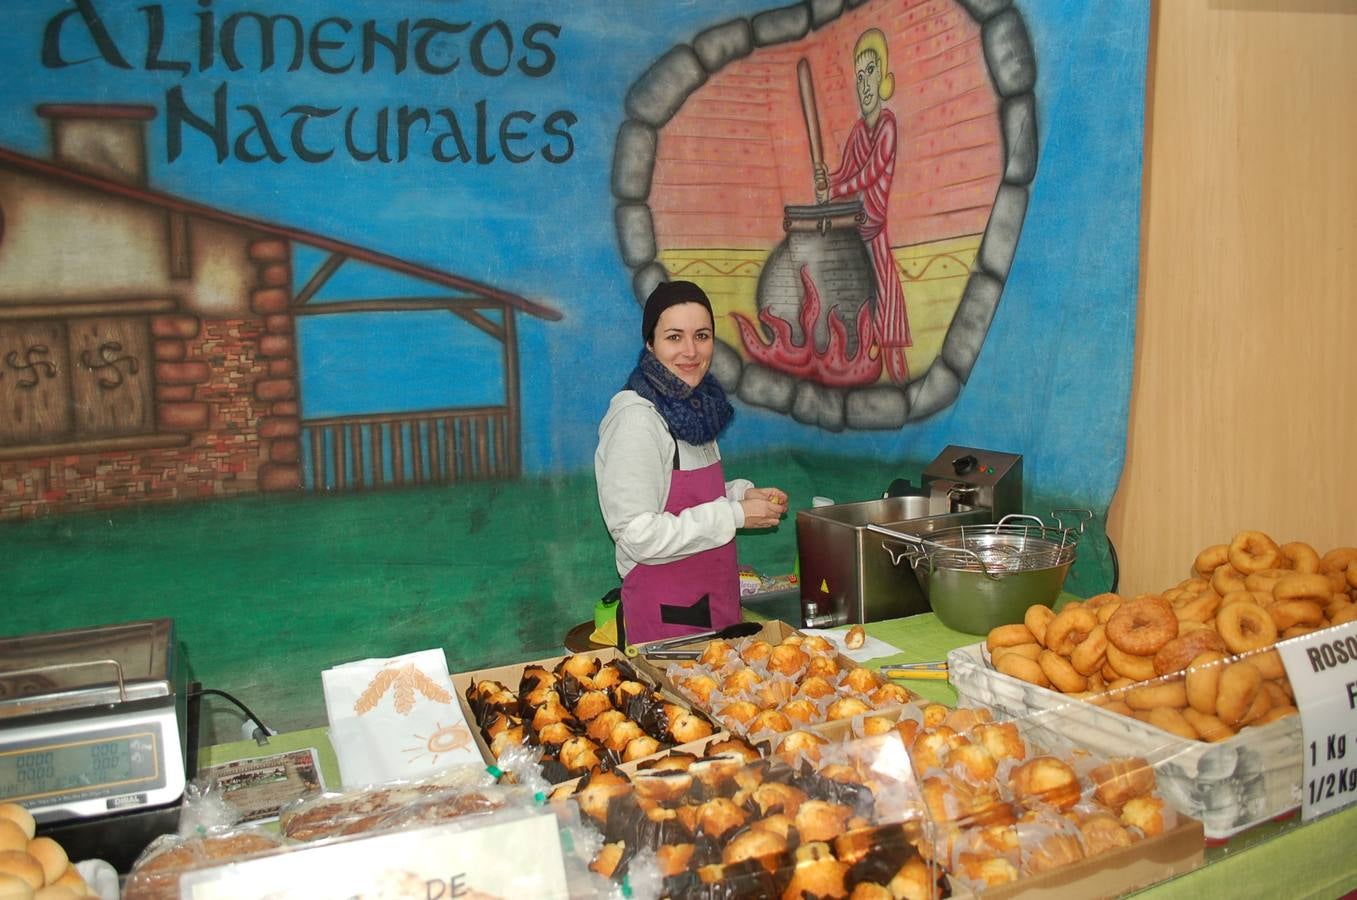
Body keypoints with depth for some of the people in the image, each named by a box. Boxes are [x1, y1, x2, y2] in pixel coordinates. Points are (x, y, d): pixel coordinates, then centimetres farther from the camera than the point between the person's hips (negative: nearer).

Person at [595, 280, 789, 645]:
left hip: (714, 601, 8)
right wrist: (735, 515, -18)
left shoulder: (698, 404, 6)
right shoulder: (636, 418, -19)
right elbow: (636, 536, -23)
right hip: (666, 613, -8)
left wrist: (742, 494, 1)